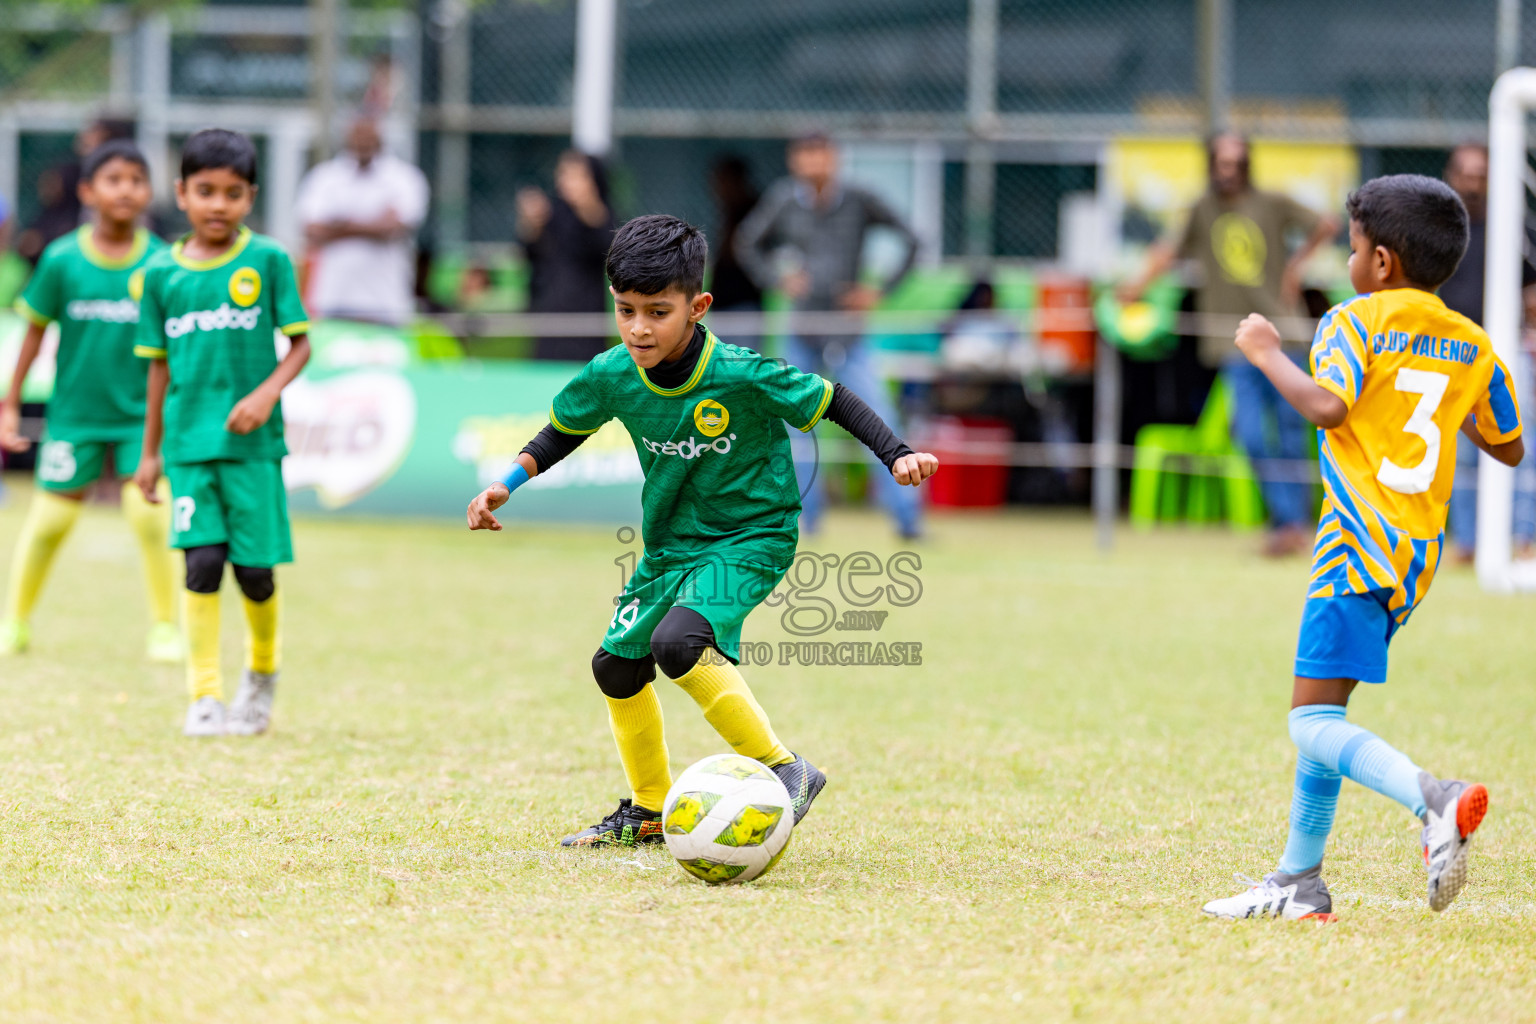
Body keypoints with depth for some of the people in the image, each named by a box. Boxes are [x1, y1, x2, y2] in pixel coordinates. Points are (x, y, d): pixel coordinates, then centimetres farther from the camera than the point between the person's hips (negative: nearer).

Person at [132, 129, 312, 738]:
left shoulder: (267, 261, -1)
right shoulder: (162, 273, 6)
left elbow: (300, 344, 2)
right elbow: (160, 365, 13)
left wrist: (267, 393, -16)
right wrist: (150, 451, 16)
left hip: (253, 441, -1)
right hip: (188, 442, 1)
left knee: (254, 569, 1)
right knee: (202, 560, -10)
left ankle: (262, 672, 29)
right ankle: (203, 697, -3)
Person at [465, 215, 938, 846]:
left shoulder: (740, 375, -26)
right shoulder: (611, 378, -11)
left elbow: (832, 402, -13)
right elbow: (566, 428, 10)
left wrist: (897, 456, -24)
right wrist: (508, 484, -1)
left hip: (751, 539, -7)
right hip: (669, 544, 7)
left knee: (677, 643, -30)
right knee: (618, 666, 14)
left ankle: (783, 771, -21)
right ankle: (650, 812, 36)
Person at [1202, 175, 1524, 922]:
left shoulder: (1355, 322, -6)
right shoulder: (1471, 344, 14)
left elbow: (1327, 406, -24)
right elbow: (1509, 449, 22)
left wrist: (1269, 354, -9)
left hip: (1360, 544, -8)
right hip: (1417, 552, 8)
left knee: (1315, 721, -13)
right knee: (1320, 709, 19)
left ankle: (1434, 801, -36)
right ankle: (1299, 880, 23)